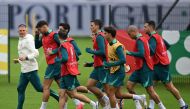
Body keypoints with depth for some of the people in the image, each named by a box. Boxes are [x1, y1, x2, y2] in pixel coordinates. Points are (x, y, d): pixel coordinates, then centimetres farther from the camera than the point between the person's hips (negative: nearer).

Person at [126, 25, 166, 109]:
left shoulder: (139, 40, -15)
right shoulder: (143, 39, 14)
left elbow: (141, 54, -27)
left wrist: (129, 53, -20)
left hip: (145, 69, -10)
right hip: (140, 68, 10)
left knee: (150, 90, -5)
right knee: (129, 85, 3)